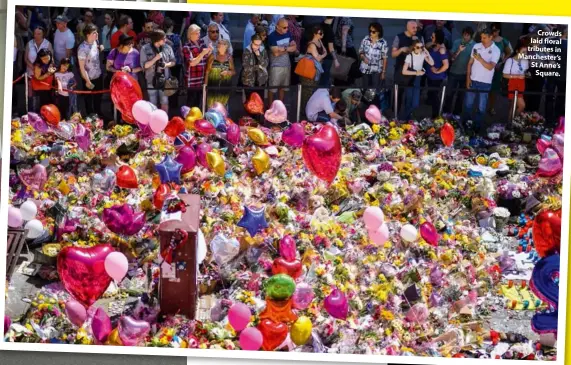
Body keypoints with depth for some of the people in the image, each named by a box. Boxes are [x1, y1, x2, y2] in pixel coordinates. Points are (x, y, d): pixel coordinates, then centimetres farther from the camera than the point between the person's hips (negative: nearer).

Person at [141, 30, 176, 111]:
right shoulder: (145, 49, -8)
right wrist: (156, 58, -20)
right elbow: (144, 65, -10)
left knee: (165, 103, 6)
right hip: (151, 80, -2)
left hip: (164, 79, 2)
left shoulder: (167, 48, 0)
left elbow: (173, 62, 7)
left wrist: (166, 64, -14)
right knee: (153, 104, 7)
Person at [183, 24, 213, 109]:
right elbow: (192, 63, -18)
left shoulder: (202, 43, 7)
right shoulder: (186, 48, -9)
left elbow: (206, 58, 16)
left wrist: (209, 51, -4)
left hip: (202, 79, 6)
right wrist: (203, 53, -25)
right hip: (192, 80, -6)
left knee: (199, 102, 15)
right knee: (191, 102, 2)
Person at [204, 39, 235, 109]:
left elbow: (234, 72, 12)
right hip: (213, 85, -2)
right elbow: (207, 71, 2)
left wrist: (228, 72, -11)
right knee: (211, 106, -4)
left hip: (225, 85, 2)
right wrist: (205, 84, -4)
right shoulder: (213, 56, 1)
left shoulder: (229, 57, 6)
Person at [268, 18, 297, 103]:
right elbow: (276, 53, -20)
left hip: (287, 64, 6)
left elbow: (294, 47, 3)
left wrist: (284, 48, -14)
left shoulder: (288, 34, 5)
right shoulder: (272, 36, -14)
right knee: (273, 88, 1)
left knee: (283, 87, 13)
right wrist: (288, 49, -9)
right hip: (276, 66, -6)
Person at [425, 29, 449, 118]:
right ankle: (433, 115, 41)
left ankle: (435, 117, 22)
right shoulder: (434, 46, -1)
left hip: (437, 77, -8)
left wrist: (437, 71, -15)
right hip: (430, 75, 8)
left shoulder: (441, 49, -26)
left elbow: (446, 65, -29)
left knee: (434, 96, 6)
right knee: (431, 94, 22)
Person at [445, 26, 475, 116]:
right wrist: (459, 51, -25)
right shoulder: (457, 42, -4)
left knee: (461, 95, 10)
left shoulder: (474, 45, -7)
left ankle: (456, 114, 22)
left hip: (465, 74, 0)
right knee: (449, 93, 3)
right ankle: (446, 113, 15)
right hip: (453, 72, 0)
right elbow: (452, 58, -8)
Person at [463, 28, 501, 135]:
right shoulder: (476, 46, 1)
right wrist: (468, 78, -1)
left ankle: (476, 128, 17)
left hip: (485, 83, -2)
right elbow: (470, 63, 6)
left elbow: (490, 67, -17)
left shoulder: (496, 51, -8)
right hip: (473, 80, 3)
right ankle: (464, 125, 23)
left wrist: (480, 59, -30)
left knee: (481, 107, 7)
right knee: (468, 104, 9)